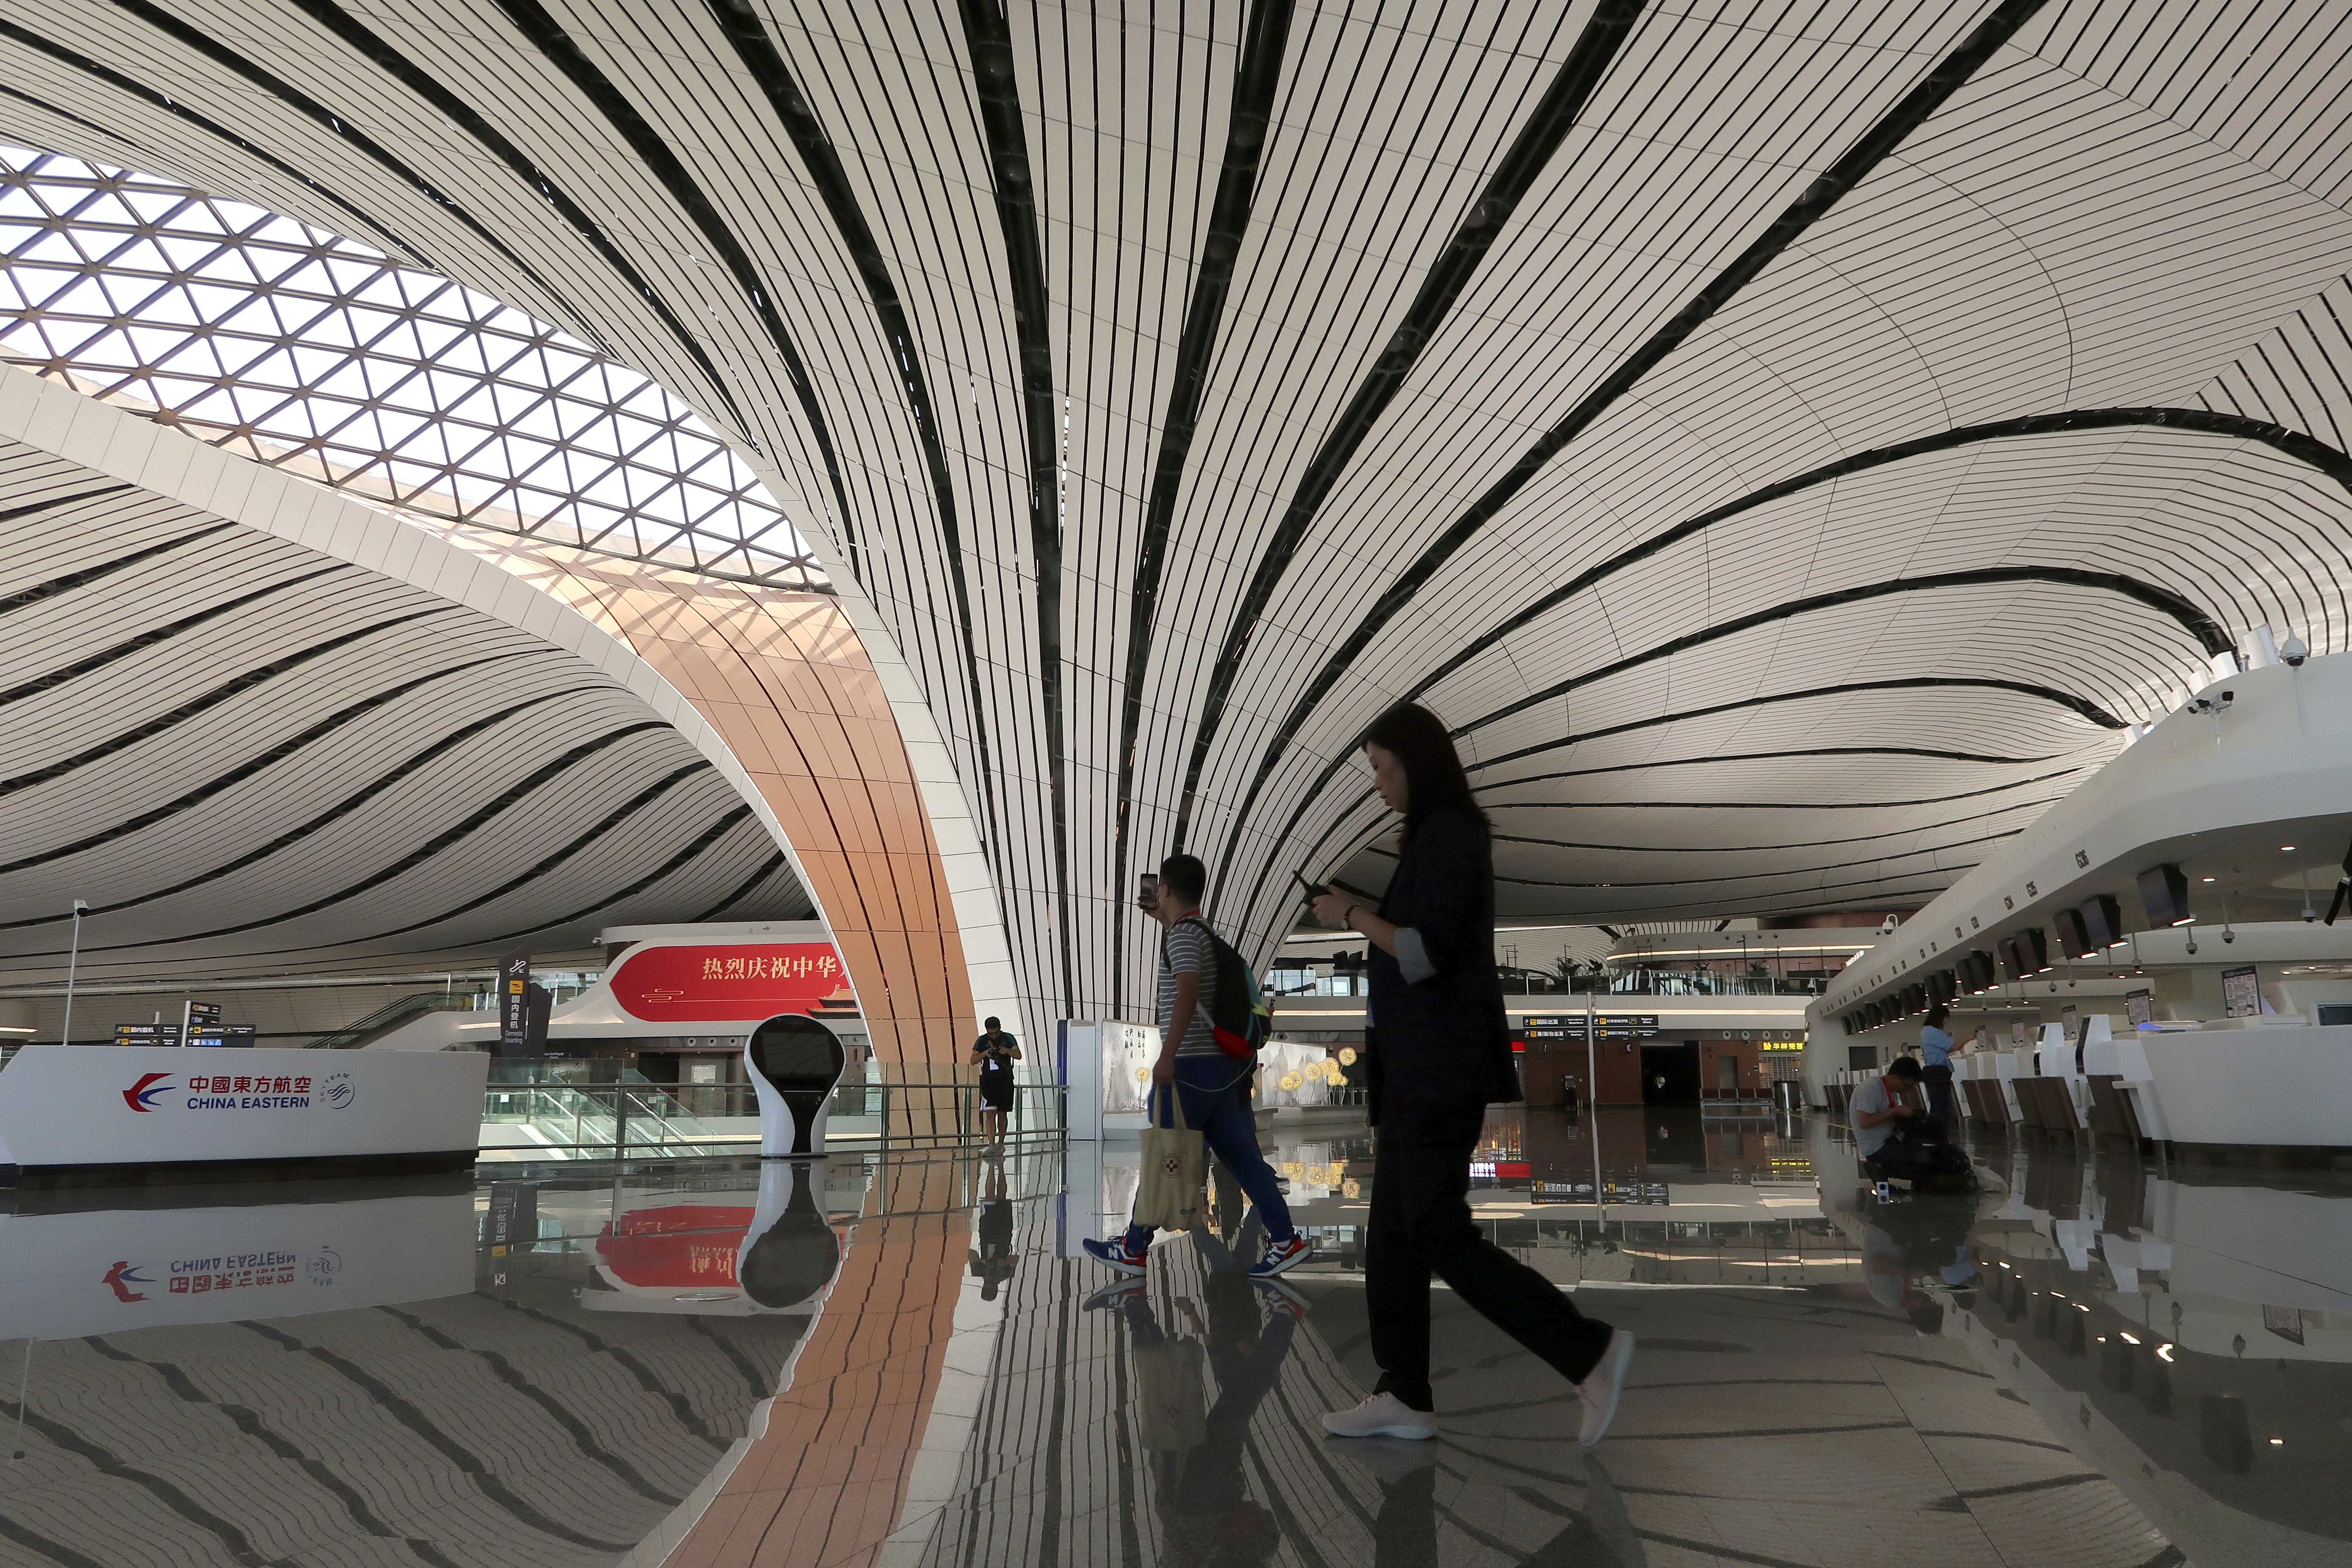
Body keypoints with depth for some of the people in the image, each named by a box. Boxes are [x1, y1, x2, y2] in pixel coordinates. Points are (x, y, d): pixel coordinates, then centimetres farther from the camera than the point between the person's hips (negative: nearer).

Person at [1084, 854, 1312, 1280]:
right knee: (1238, 1152, 7)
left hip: (1190, 1064, -9)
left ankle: (1134, 1248, 7)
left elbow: (1187, 991, -26)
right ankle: (1285, 1239, 3)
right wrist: (1161, 917, 48)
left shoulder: (1183, 934, -11)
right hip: (1217, 1065, 9)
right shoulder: (1201, 932, 18)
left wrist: (1167, 1055, -32)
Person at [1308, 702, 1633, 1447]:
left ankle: (1591, 1351, 0)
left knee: (1440, 1233, -7)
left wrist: (1353, 915, -11)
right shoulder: (1435, 834, 16)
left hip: (1440, 1069, -10)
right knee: (1393, 1233, 11)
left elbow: (1425, 953, -21)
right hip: (1414, 1065, 10)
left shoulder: (1448, 835, -14)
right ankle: (1404, 1396, 18)